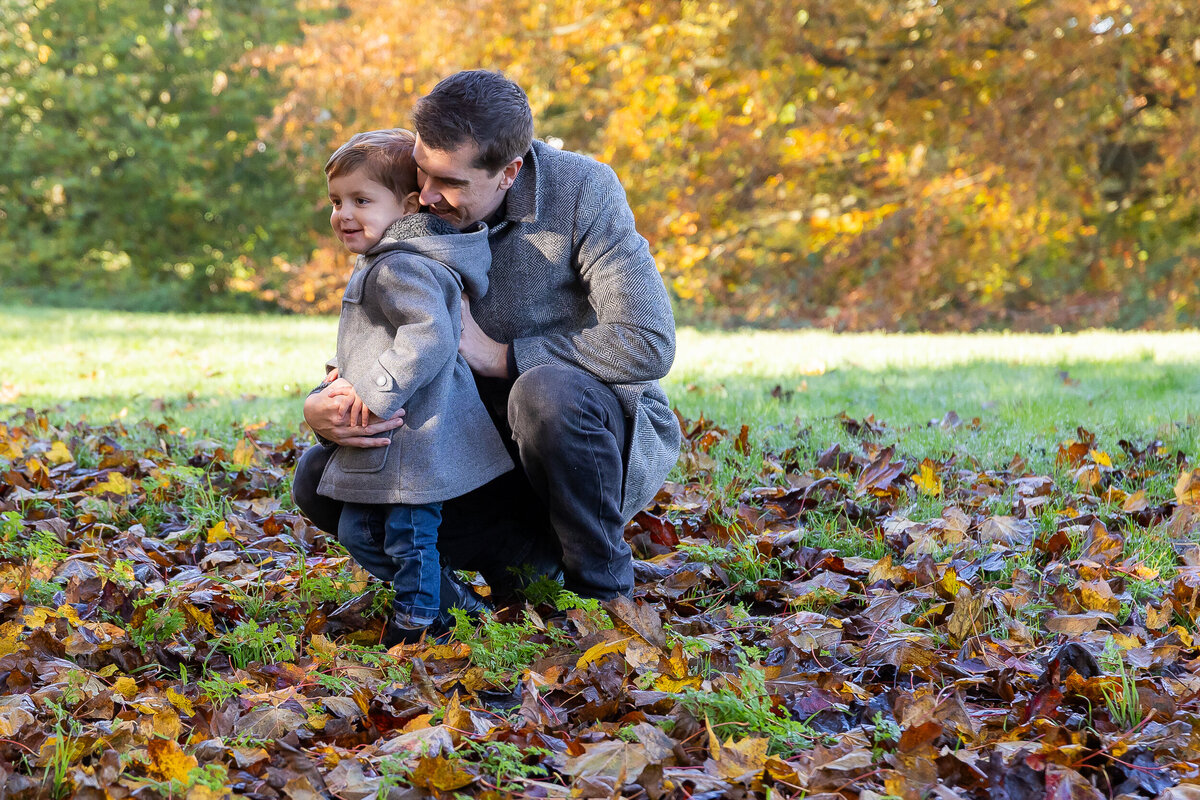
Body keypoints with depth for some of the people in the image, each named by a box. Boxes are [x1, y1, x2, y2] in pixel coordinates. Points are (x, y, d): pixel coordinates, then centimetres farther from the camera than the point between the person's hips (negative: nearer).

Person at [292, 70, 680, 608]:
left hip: (605, 436, -5)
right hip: (497, 459, 5)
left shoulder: (582, 190, -19)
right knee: (319, 478, -9)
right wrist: (321, 409, -23)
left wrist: (498, 355, -24)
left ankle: (601, 588, -16)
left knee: (544, 391, -39)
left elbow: (649, 345, -27)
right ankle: (527, 555, -6)